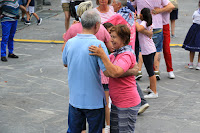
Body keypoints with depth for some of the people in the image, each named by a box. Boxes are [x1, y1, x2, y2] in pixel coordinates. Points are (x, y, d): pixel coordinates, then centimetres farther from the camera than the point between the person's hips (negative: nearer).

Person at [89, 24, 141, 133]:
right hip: (116, 103, 9)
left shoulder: (127, 56, -19)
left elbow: (115, 73, -35)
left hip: (127, 105, -9)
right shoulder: (115, 54, 12)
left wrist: (102, 55, -35)